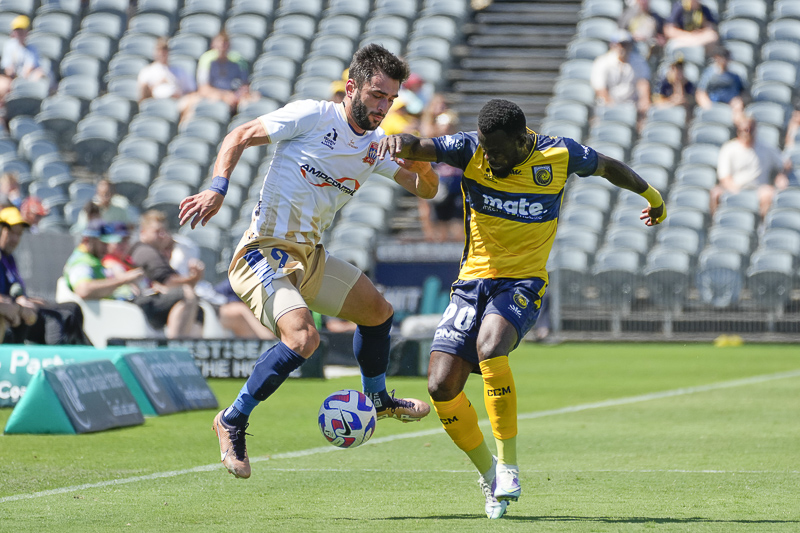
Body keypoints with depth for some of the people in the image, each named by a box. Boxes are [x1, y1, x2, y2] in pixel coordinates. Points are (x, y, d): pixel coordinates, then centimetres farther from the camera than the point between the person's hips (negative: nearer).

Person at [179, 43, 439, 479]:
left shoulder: (375, 146, 9)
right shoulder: (313, 115, -12)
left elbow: (425, 189, 12)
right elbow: (239, 137, -10)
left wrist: (422, 165, -11)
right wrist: (218, 189, -24)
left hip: (308, 255, 9)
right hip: (264, 251, -9)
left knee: (377, 310, 21)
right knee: (302, 337, -28)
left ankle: (376, 399, 48)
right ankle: (232, 422, -12)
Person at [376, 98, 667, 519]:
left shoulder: (559, 155, -6)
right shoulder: (471, 150, -5)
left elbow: (608, 167, 13)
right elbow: (422, 148, -19)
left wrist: (651, 195, 31)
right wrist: (399, 142, -45)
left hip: (523, 282, -3)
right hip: (472, 279, 3)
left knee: (490, 348, -33)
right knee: (441, 387, -9)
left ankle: (508, 465, -21)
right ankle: (490, 476, 14)